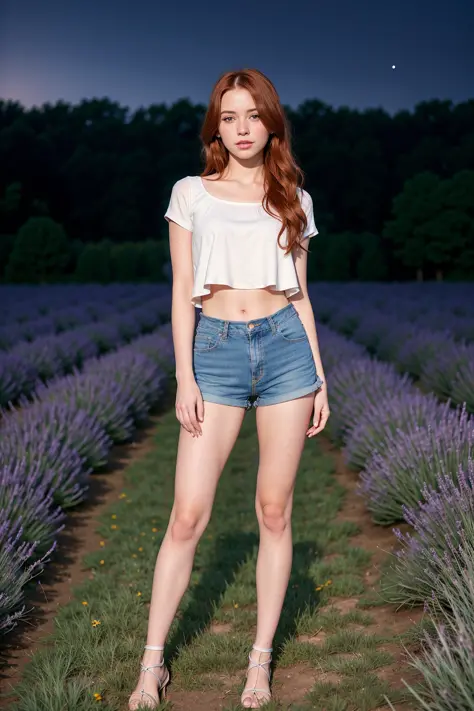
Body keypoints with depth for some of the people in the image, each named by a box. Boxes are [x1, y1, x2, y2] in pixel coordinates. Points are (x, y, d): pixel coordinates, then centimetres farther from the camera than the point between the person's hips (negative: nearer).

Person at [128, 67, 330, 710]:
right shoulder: (192, 193, 7)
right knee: (188, 515, -5)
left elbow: (300, 294, 12)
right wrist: (184, 376, -6)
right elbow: (182, 290, 2)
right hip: (216, 350, -1)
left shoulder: (294, 199, 11)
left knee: (275, 511, 4)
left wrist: (320, 378, 8)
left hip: (286, 347, 2)